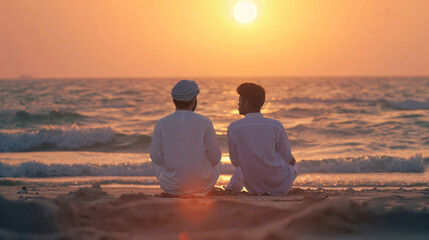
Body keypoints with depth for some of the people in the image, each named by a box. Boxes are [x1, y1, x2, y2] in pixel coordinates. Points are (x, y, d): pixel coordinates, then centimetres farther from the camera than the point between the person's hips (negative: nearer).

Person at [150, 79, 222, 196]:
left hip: (171, 187, 1)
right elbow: (215, 156, -8)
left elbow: (156, 157, -5)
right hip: (202, 185, 0)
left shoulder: (161, 124, -10)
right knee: (217, 164, 35)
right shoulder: (205, 122, -13)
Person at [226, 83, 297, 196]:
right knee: (292, 163, 35)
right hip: (280, 186, -2)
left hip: (254, 187, 2)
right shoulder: (275, 125, -18)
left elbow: (236, 162, -5)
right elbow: (287, 158, -6)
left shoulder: (233, 128, -16)